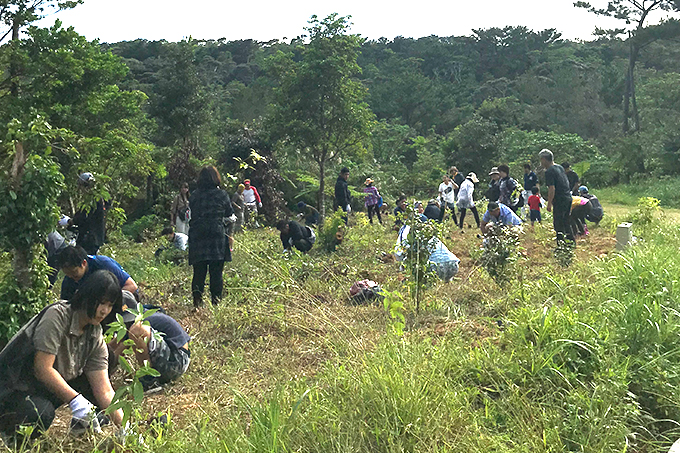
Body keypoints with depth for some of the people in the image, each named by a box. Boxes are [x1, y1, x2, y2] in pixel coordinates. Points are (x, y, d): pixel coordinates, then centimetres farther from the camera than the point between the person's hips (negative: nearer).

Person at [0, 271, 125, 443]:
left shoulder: (96, 336, -5)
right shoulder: (57, 315, -23)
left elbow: (105, 391, -10)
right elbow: (42, 369, -28)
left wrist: (123, 426, -22)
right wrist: (76, 400, -34)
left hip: (51, 389, 7)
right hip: (14, 389, -6)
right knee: (42, 413, -34)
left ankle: (81, 428, 11)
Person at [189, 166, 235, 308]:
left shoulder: (194, 195, 6)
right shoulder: (221, 194, -1)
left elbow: (190, 216, 15)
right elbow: (230, 215, 9)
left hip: (197, 238, 2)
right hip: (217, 237, -2)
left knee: (199, 272, 7)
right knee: (216, 273, 2)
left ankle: (197, 302, 5)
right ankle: (216, 302, 3)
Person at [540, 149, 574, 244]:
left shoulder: (549, 171, -14)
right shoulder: (560, 167, 12)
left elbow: (552, 189, -20)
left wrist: (549, 203, -15)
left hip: (560, 200, -9)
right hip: (568, 198, 9)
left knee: (558, 223, -2)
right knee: (565, 221, 20)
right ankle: (570, 238, 28)